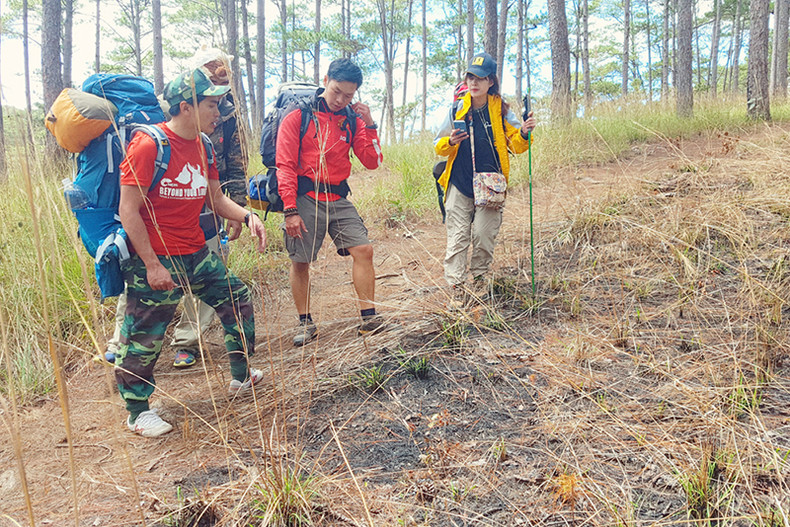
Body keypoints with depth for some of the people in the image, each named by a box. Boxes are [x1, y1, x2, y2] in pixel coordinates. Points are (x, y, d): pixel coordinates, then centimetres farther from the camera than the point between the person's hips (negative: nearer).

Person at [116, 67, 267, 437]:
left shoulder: (202, 146, 8)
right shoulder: (148, 146, -18)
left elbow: (216, 199, 13)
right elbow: (128, 210, -18)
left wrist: (247, 216, -7)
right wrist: (152, 265, -20)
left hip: (197, 254, 8)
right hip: (156, 261, -8)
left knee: (238, 302, 15)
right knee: (144, 339, 3)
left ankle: (241, 377, 33)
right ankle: (137, 413, 22)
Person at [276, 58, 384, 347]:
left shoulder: (351, 119, 9)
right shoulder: (298, 117, -3)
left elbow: (372, 162, 5)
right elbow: (285, 165, -6)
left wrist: (369, 125, -6)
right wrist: (290, 210, -13)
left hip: (338, 199, 4)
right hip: (305, 198, -3)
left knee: (363, 250, -7)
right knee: (300, 261, 1)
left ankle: (369, 318, 1)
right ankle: (305, 323, 17)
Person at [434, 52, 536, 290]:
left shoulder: (501, 110, 2)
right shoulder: (457, 109, 4)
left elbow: (515, 146, 4)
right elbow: (438, 146, 10)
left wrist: (523, 134, -17)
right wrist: (450, 142, -12)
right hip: (459, 183, 1)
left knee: (484, 236, -2)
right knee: (457, 236, -3)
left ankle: (480, 279, 19)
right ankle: (455, 284, 2)